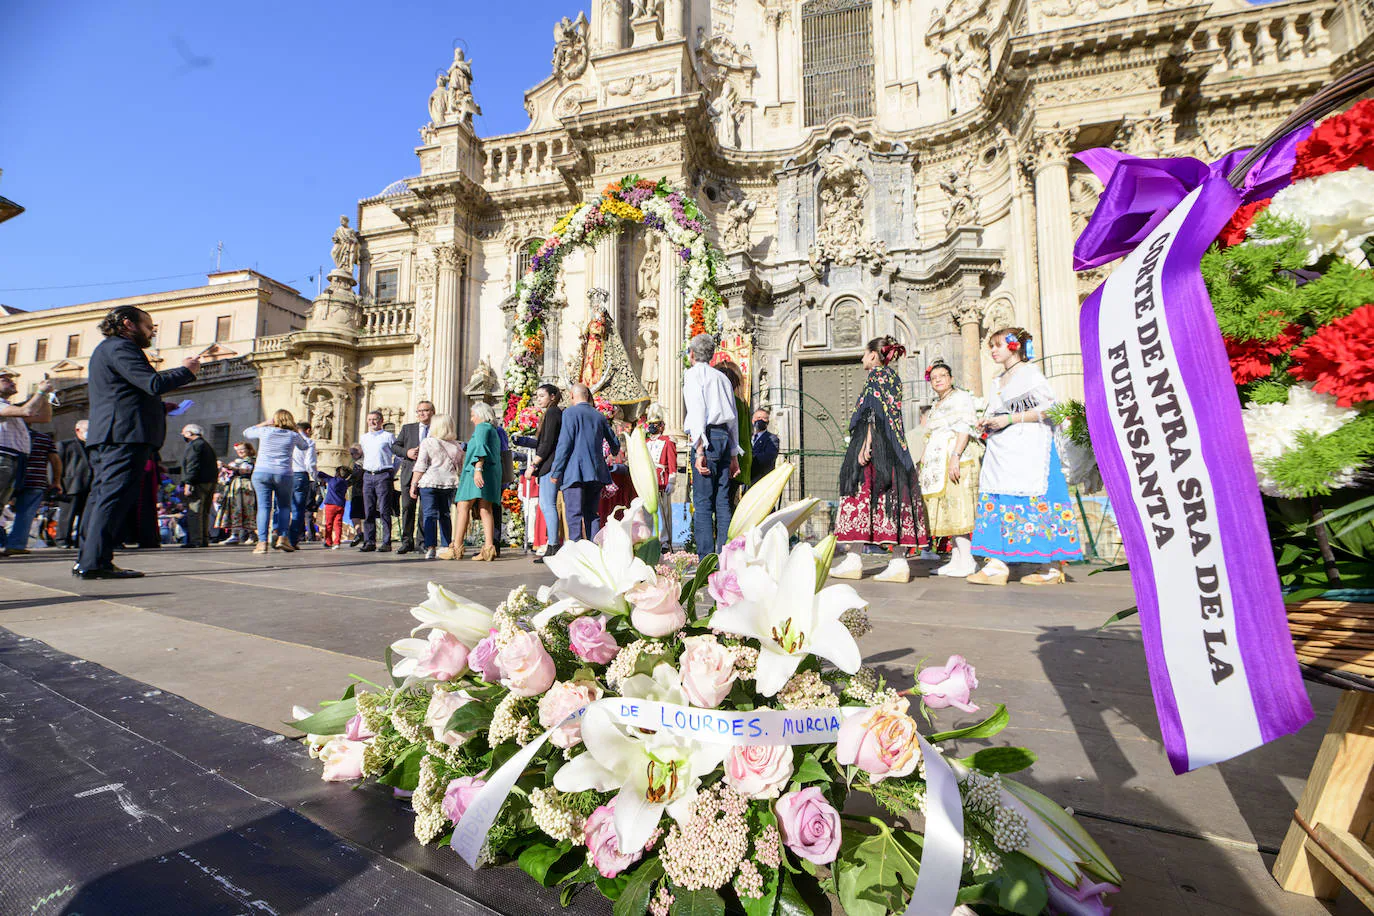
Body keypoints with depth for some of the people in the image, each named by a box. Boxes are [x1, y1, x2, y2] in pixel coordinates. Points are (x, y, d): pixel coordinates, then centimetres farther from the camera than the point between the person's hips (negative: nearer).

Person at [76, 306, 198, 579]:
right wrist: (186, 370, -5)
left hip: (104, 435, 11)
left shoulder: (106, 349, 27)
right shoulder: (120, 347, -6)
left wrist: (161, 406, 26)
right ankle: (96, 562, -14)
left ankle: (86, 560, 15)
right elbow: (153, 384, -18)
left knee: (101, 496, 12)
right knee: (115, 497, -12)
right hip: (125, 435, -11)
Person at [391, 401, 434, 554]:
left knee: (426, 508, -1)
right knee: (407, 506, 0)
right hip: (409, 471, 2)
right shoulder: (407, 428, 17)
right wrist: (407, 453, -5)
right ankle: (407, 542, 6)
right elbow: (394, 447, 13)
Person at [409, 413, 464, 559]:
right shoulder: (457, 446, 10)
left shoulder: (427, 442, -1)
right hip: (449, 483, 4)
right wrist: (457, 483, 21)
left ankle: (431, 547, -13)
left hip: (429, 482, -4)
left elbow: (420, 467, -5)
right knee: (445, 515, 13)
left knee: (429, 515, -3)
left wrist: (413, 484, 0)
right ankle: (447, 547, 15)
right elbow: (460, 469, 12)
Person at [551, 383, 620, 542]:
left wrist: (556, 472, -5)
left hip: (574, 473, -5)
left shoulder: (570, 413, -3)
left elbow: (564, 444, -9)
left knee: (574, 514, -6)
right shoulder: (599, 416, 14)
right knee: (591, 514, 12)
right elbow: (614, 443, 25)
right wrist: (615, 451, 49)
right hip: (596, 472, 6)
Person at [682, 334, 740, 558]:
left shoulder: (693, 374, 3)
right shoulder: (722, 377, 23)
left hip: (707, 438, -7)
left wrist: (699, 450, -16)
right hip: (724, 437, 7)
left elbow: (698, 412, -11)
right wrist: (734, 455, 24)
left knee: (702, 502, -6)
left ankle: (706, 559, -7)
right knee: (722, 501, 7)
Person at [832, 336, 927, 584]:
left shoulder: (876, 375, -4)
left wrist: (866, 444, -22)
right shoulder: (893, 376, 22)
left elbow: (872, 413, -15)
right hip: (893, 448, 9)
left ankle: (853, 560, -7)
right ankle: (899, 562, 1)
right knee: (890, 497, 4)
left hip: (874, 446, -8)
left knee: (862, 495, -7)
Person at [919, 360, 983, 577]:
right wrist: (924, 461, 20)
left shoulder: (961, 397, 0)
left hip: (956, 459, -8)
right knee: (948, 510, 4)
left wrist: (955, 457, -23)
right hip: (938, 463, 8)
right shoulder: (937, 405, 25)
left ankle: (967, 561, -12)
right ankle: (956, 560, 4)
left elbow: (964, 429, -12)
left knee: (956, 507, -13)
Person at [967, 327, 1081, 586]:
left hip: (1028, 448, -7)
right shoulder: (997, 382, 22)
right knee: (996, 500, -3)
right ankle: (997, 564, -5)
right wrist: (986, 422, 7)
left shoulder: (1030, 374, -1)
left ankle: (1052, 567, 1)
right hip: (1001, 451, 8)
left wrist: (1010, 419, -13)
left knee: (1035, 501, -8)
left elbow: (1049, 408, -10)